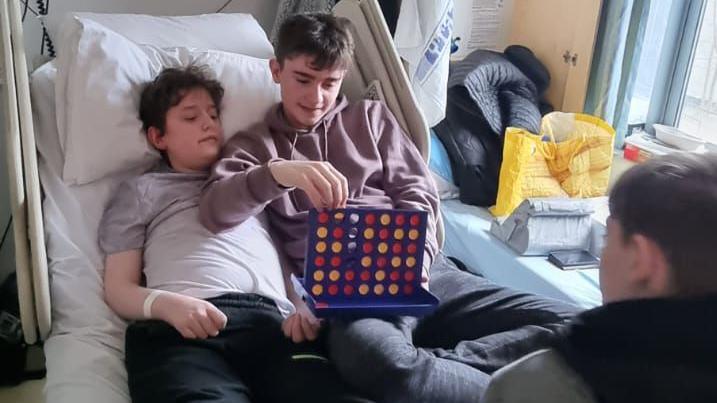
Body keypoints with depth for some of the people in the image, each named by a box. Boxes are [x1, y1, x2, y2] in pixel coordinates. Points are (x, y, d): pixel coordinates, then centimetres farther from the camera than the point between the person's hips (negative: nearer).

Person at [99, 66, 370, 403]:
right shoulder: (140, 192, 27)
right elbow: (118, 288, 16)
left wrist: (305, 306, 2)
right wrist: (167, 304, -7)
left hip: (271, 322, 2)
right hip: (182, 328, -2)